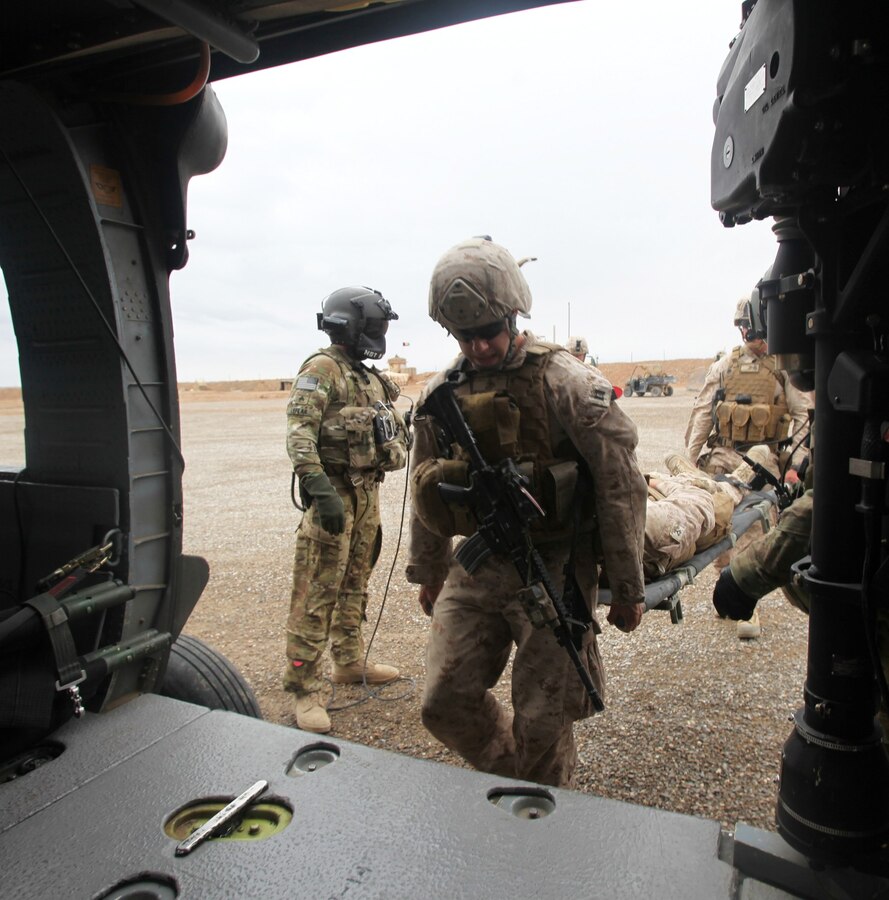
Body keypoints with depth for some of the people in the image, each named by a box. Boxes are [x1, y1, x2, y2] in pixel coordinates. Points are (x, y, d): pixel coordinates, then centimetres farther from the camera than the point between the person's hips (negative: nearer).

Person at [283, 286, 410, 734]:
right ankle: (305, 688, 3)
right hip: (334, 494, -9)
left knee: (355, 584, 18)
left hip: (367, 492, 9)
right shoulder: (322, 369, -11)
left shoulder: (372, 378, 16)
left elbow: (390, 428, 25)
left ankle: (349, 663, 33)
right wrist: (319, 488, -30)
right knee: (317, 592, -5)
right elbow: (299, 432, -21)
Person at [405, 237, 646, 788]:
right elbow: (426, 490, 15)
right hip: (477, 568, 5)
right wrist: (428, 573, 22)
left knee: (543, 721, 5)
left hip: (554, 570, -5)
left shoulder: (565, 382, -12)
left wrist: (628, 589, -7)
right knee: (447, 702, 6)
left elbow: (621, 486, -10)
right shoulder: (440, 395, 4)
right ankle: (511, 781, 36)